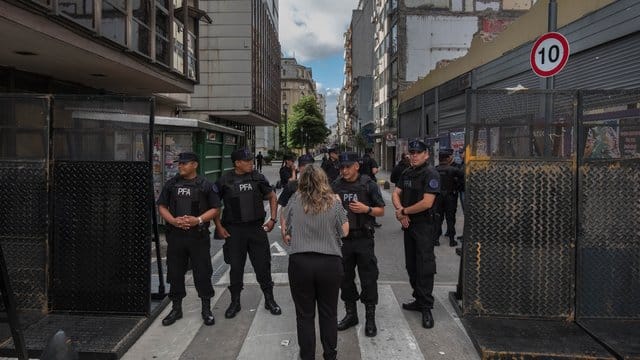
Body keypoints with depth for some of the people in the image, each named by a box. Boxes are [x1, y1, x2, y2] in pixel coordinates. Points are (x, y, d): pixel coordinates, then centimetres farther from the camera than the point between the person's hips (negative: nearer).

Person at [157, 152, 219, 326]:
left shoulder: (205, 185, 0)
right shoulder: (171, 184, 8)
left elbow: (215, 208, -1)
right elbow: (162, 206, 8)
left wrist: (198, 220, -16)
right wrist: (173, 220, -10)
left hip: (199, 235, -3)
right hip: (175, 235, 3)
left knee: (203, 272, 2)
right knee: (175, 272, 10)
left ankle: (206, 309, 17)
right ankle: (176, 308, 27)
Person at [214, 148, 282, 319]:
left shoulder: (258, 178, 2)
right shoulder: (224, 181, -3)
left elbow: (272, 197, 12)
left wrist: (272, 219, 3)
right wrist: (219, 226, -2)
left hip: (257, 228, 1)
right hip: (234, 230, -1)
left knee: (263, 265, 6)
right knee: (236, 267, 7)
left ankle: (269, 300, 22)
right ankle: (235, 302, 24)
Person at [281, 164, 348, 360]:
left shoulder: (294, 200, -4)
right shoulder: (334, 202, -5)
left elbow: (285, 228, 6)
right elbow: (344, 231, 5)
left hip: (300, 262, 0)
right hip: (330, 263, 0)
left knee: (305, 314, 13)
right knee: (329, 313, 16)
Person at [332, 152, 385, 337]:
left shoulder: (369, 184, -4)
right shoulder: (336, 186, 5)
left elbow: (381, 211, -1)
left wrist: (366, 209, -18)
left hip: (363, 239, -4)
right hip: (342, 238, 4)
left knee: (368, 279, 1)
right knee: (345, 278, 13)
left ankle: (370, 318, 15)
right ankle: (350, 314, 30)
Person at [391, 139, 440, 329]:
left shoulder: (431, 174, -13)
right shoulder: (406, 173, 12)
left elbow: (427, 202, -22)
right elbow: (396, 194, 8)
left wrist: (404, 211, -12)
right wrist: (400, 211, -11)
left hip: (424, 226, -8)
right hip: (408, 224, 8)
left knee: (425, 267, -4)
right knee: (411, 265, 16)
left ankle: (426, 308, 4)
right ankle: (419, 300, 29)